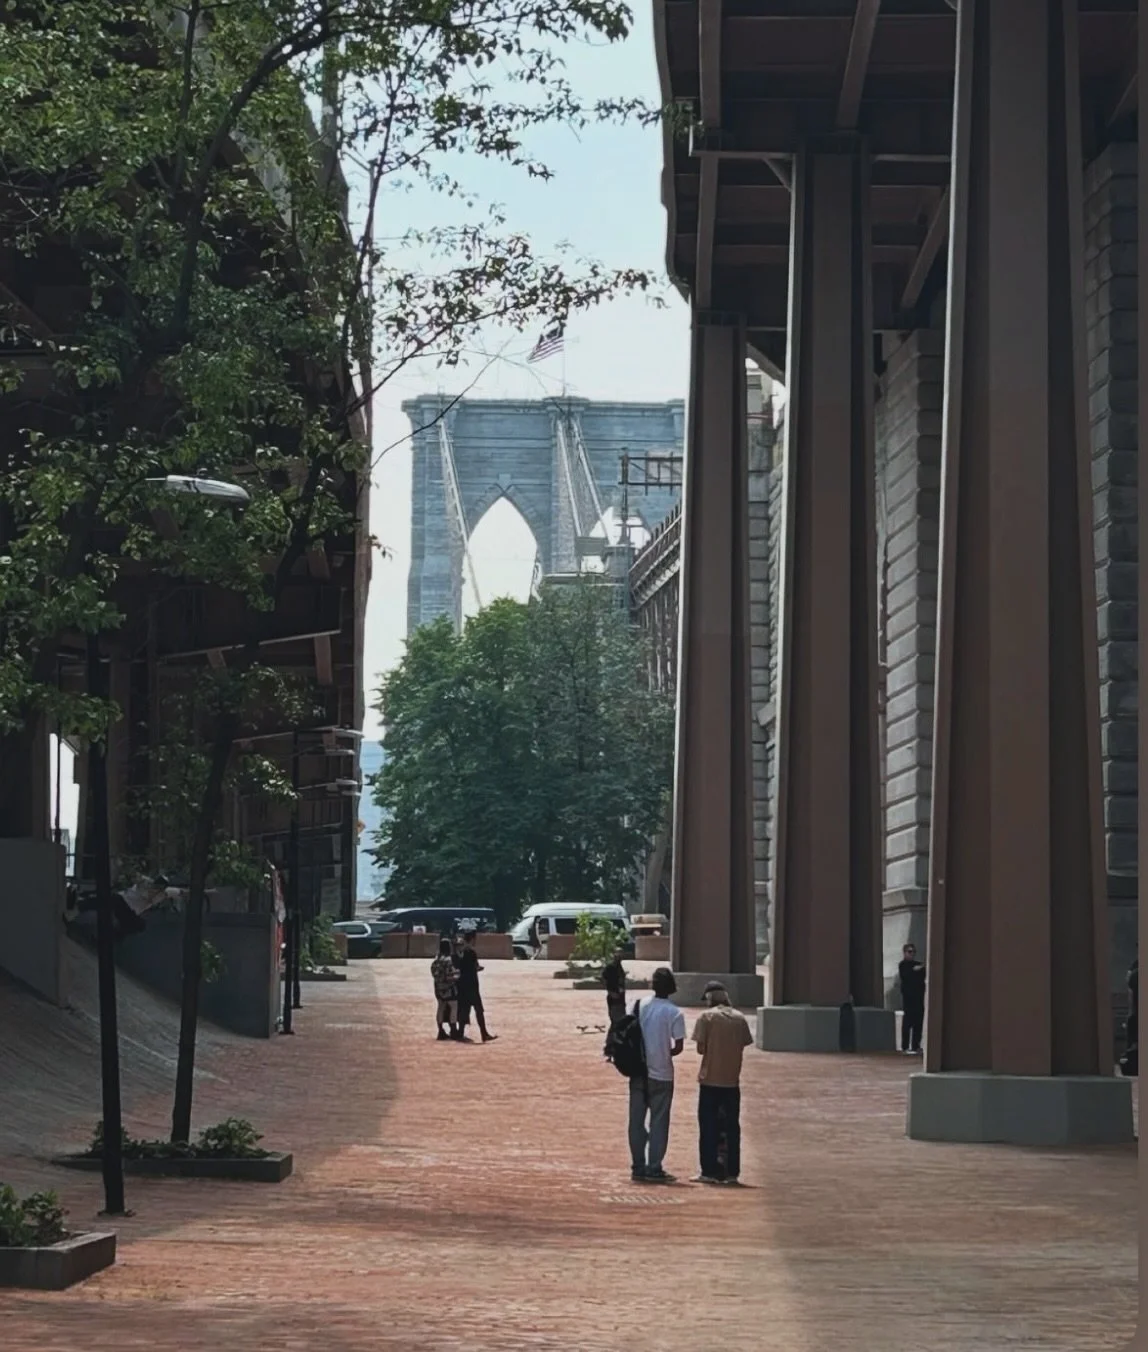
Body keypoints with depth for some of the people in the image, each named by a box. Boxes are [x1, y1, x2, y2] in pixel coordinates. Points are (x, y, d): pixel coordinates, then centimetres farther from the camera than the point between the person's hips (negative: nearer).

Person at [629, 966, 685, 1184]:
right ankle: (654, 1169, 1)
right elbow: (678, 1047, -10)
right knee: (659, 1122, 3)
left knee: (636, 1121, 10)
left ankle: (638, 1167, 11)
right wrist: (666, 1054, 9)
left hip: (638, 1072, 3)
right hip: (661, 1074, -3)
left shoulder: (639, 1006, 0)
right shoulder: (674, 1013, -10)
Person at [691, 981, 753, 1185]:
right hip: (732, 1080, 4)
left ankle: (710, 1172, 0)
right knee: (732, 1127, 9)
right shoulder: (739, 1018, 5)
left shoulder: (706, 1017, -7)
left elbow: (701, 1049, -9)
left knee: (708, 1126, 2)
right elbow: (743, 1047, 4)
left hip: (710, 1079, -4)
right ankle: (732, 1172, 9)